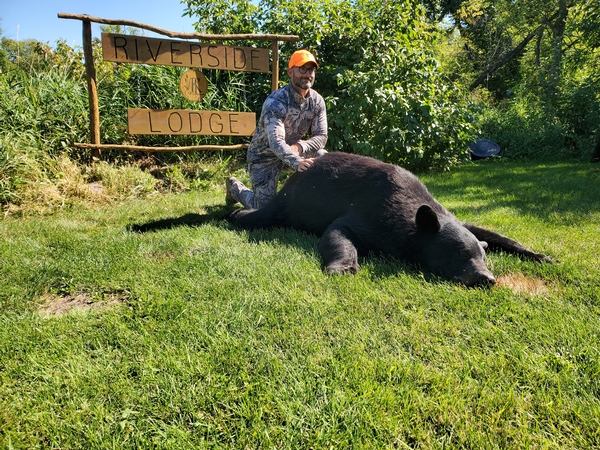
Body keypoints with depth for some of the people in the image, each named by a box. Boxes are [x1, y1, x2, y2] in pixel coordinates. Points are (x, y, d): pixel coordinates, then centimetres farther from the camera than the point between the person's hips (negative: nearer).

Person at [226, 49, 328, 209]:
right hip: (264, 154, -5)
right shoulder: (275, 102, -27)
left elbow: (321, 136, -8)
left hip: (292, 149, 5)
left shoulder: (317, 101, -9)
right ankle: (235, 187, 23)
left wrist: (300, 146, -29)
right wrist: (296, 162, -58)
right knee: (265, 207, -7)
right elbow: (276, 141, -40)